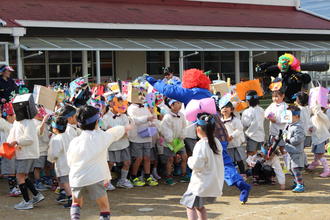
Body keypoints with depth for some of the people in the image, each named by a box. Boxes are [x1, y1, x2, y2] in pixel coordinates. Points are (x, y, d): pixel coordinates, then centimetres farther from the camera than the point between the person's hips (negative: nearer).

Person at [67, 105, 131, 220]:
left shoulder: (74, 141, 7)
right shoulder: (102, 136, -1)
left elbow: (70, 161, 13)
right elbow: (116, 131, 17)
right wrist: (126, 127, 38)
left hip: (75, 179, 3)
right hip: (94, 178, -3)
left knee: (76, 202, 29)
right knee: (105, 208, 11)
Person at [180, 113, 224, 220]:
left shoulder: (201, 145, -20)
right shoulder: (217, 142, 5)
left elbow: (197, 165, -24)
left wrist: (190, 160, -5)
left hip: (202, 183, -8)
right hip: (215, 184, 8)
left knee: (190, 205, 2)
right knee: (200, 206, 22)